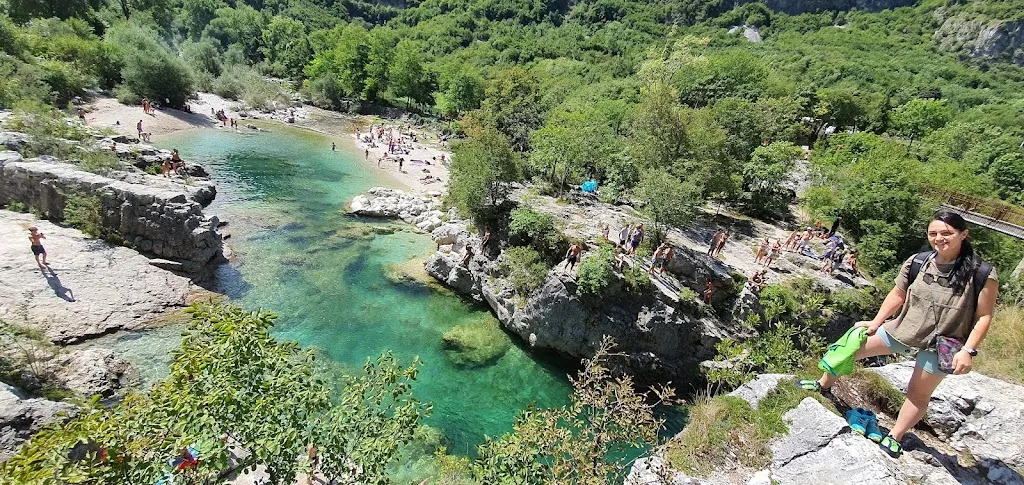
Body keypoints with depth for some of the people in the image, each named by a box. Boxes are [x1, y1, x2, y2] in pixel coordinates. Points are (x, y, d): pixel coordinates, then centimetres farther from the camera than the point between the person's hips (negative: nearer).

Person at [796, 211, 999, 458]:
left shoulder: (983, 274, -18)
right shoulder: (917, 263, -11)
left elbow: (984, 316, -11)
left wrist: (968, 350, -16)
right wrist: (875, 322, 0)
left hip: (940, 345, -3)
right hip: (903, 327, 3)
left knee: (918, 393, 9)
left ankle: (895, 437, 27)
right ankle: (824, 384, 31)